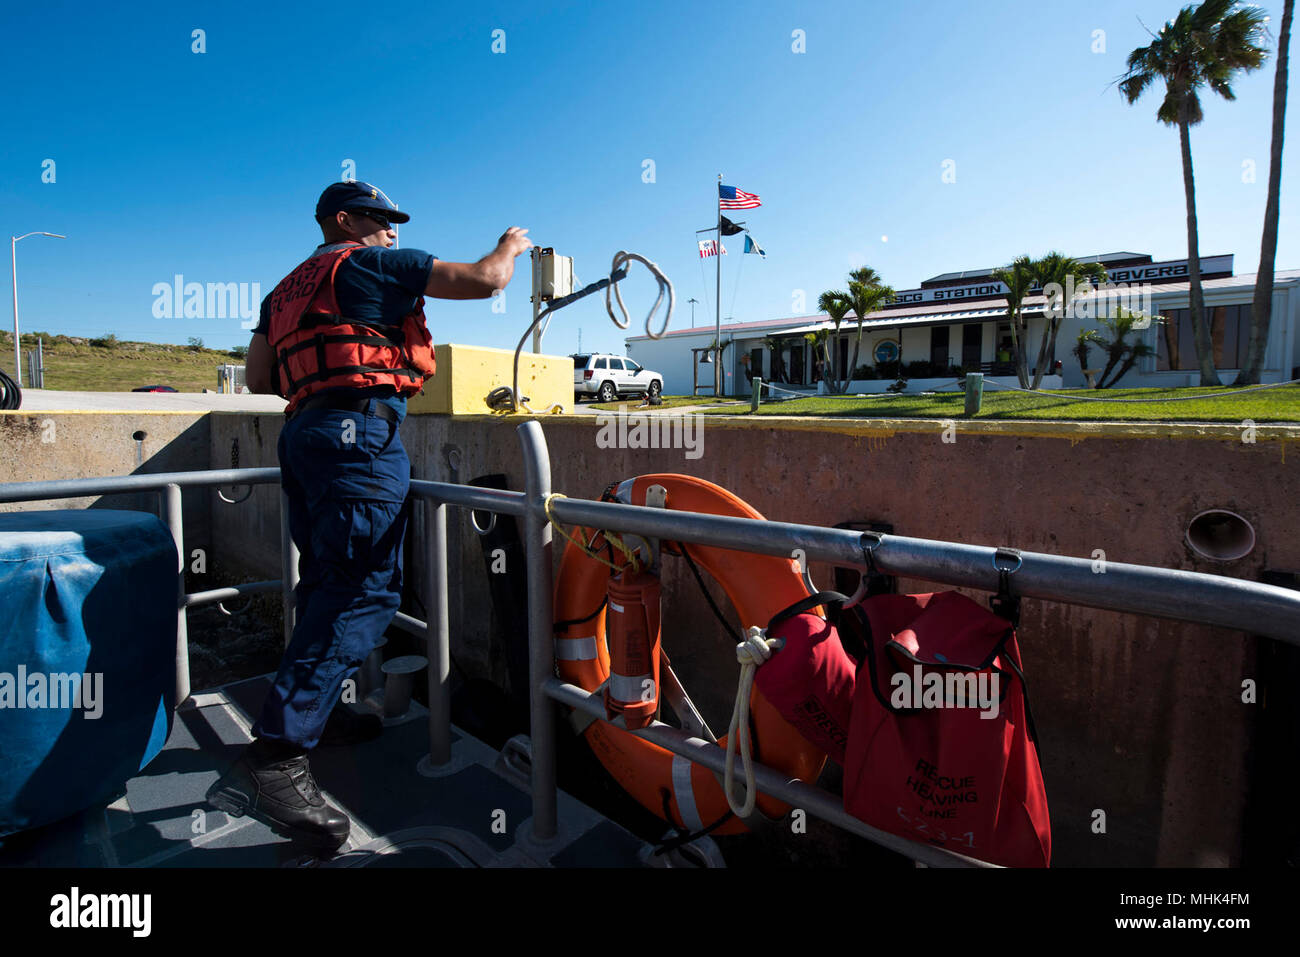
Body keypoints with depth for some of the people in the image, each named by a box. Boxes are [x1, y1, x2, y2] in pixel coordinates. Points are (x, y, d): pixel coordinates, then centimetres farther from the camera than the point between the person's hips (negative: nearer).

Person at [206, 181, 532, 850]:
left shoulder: (288, 288, 28)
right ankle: (273, 757, -17)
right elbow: (484, 281, 1)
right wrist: (510, 245, 21)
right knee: (364, 588, -13)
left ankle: (316, 713, 27)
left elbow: (258, 378, 22)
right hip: (360, 428, -9)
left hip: (304, 431, 10)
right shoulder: (373, 264, 5)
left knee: (327, 580, 16)